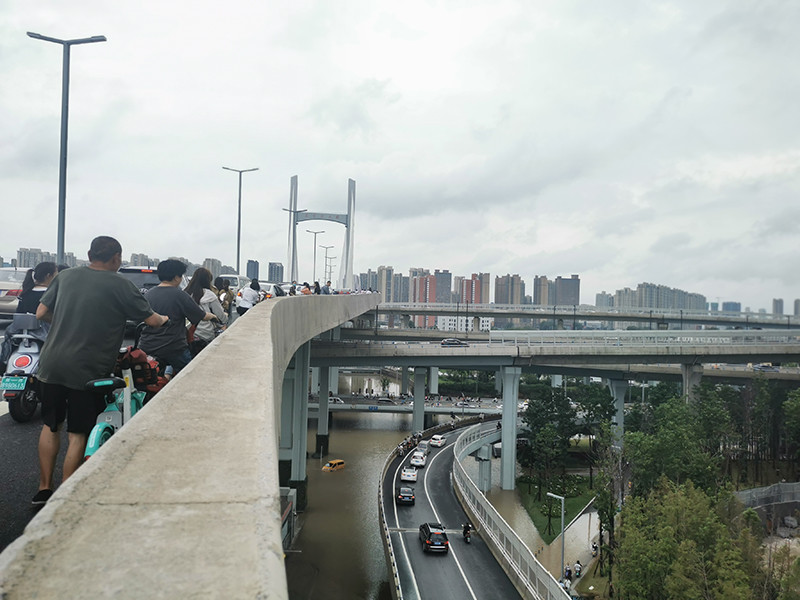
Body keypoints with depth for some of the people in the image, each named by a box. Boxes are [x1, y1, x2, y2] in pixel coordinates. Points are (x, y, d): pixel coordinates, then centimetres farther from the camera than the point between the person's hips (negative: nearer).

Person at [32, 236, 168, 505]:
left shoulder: (66, 276, 6)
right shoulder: (120, 285, -7)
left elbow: (41, 313, 10)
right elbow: (152, 321, -4)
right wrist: (163, 318, 19)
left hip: (51, 364, 4)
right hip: (88, 371, -4)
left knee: (50, 425, 19)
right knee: (77, 434, 5)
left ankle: (44, 490, 24)